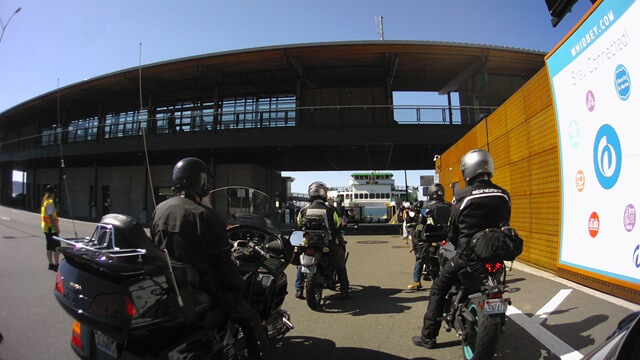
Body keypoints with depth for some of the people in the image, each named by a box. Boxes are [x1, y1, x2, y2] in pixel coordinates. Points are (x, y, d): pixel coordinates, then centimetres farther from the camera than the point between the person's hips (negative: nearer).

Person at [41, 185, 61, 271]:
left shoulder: (45, 201, 12)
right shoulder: (50, 202, -17)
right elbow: (51, 216, -22)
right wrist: (57, 228, -21)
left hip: (46, 228, 10)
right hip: (51, 228, -10)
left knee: (49, 247, 13)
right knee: (56, 247, -6)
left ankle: (51, 264, 19)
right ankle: (56, 264, -5)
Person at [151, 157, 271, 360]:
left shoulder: (158, 211, 1)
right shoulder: (204, 216, -22)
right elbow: (223, 262, -19)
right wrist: (239, 287, -5)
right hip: (200, 289, -8)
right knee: (250, 319, 1)